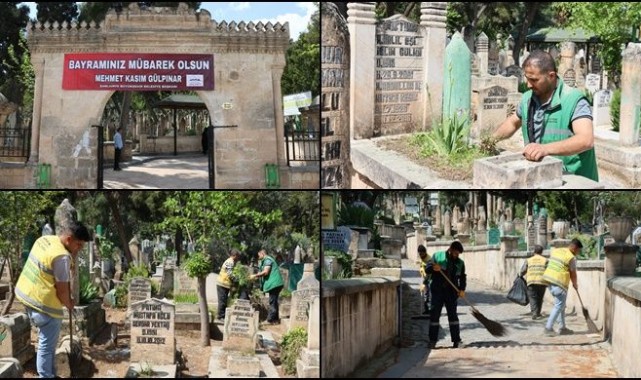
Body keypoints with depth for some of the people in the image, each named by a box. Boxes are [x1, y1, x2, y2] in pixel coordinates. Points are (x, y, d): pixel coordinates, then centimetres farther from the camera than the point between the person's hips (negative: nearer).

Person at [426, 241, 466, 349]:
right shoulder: (437, 256, 2)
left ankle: (456, 340, 2)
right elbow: (427, 269, 1)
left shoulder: (460, 262, 8)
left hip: (451, 292, 1)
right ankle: (433, 340, 8)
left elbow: (462, 277, 8)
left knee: (452, 315, -1)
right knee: (434, 314, 1)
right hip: (437, 291, -1)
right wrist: (433, 268, -22)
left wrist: (462, 289, -9)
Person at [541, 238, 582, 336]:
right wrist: (575, 284, 18)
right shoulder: (571, 257, -10)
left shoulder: (556, 251, 12)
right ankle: (548, 329, -5)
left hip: (549, 280, 9)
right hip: (559, 284, -9)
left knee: (561, 305, 18)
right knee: (559, 306, -2)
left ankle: (562, 328, 22)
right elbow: (573, 273, -1)